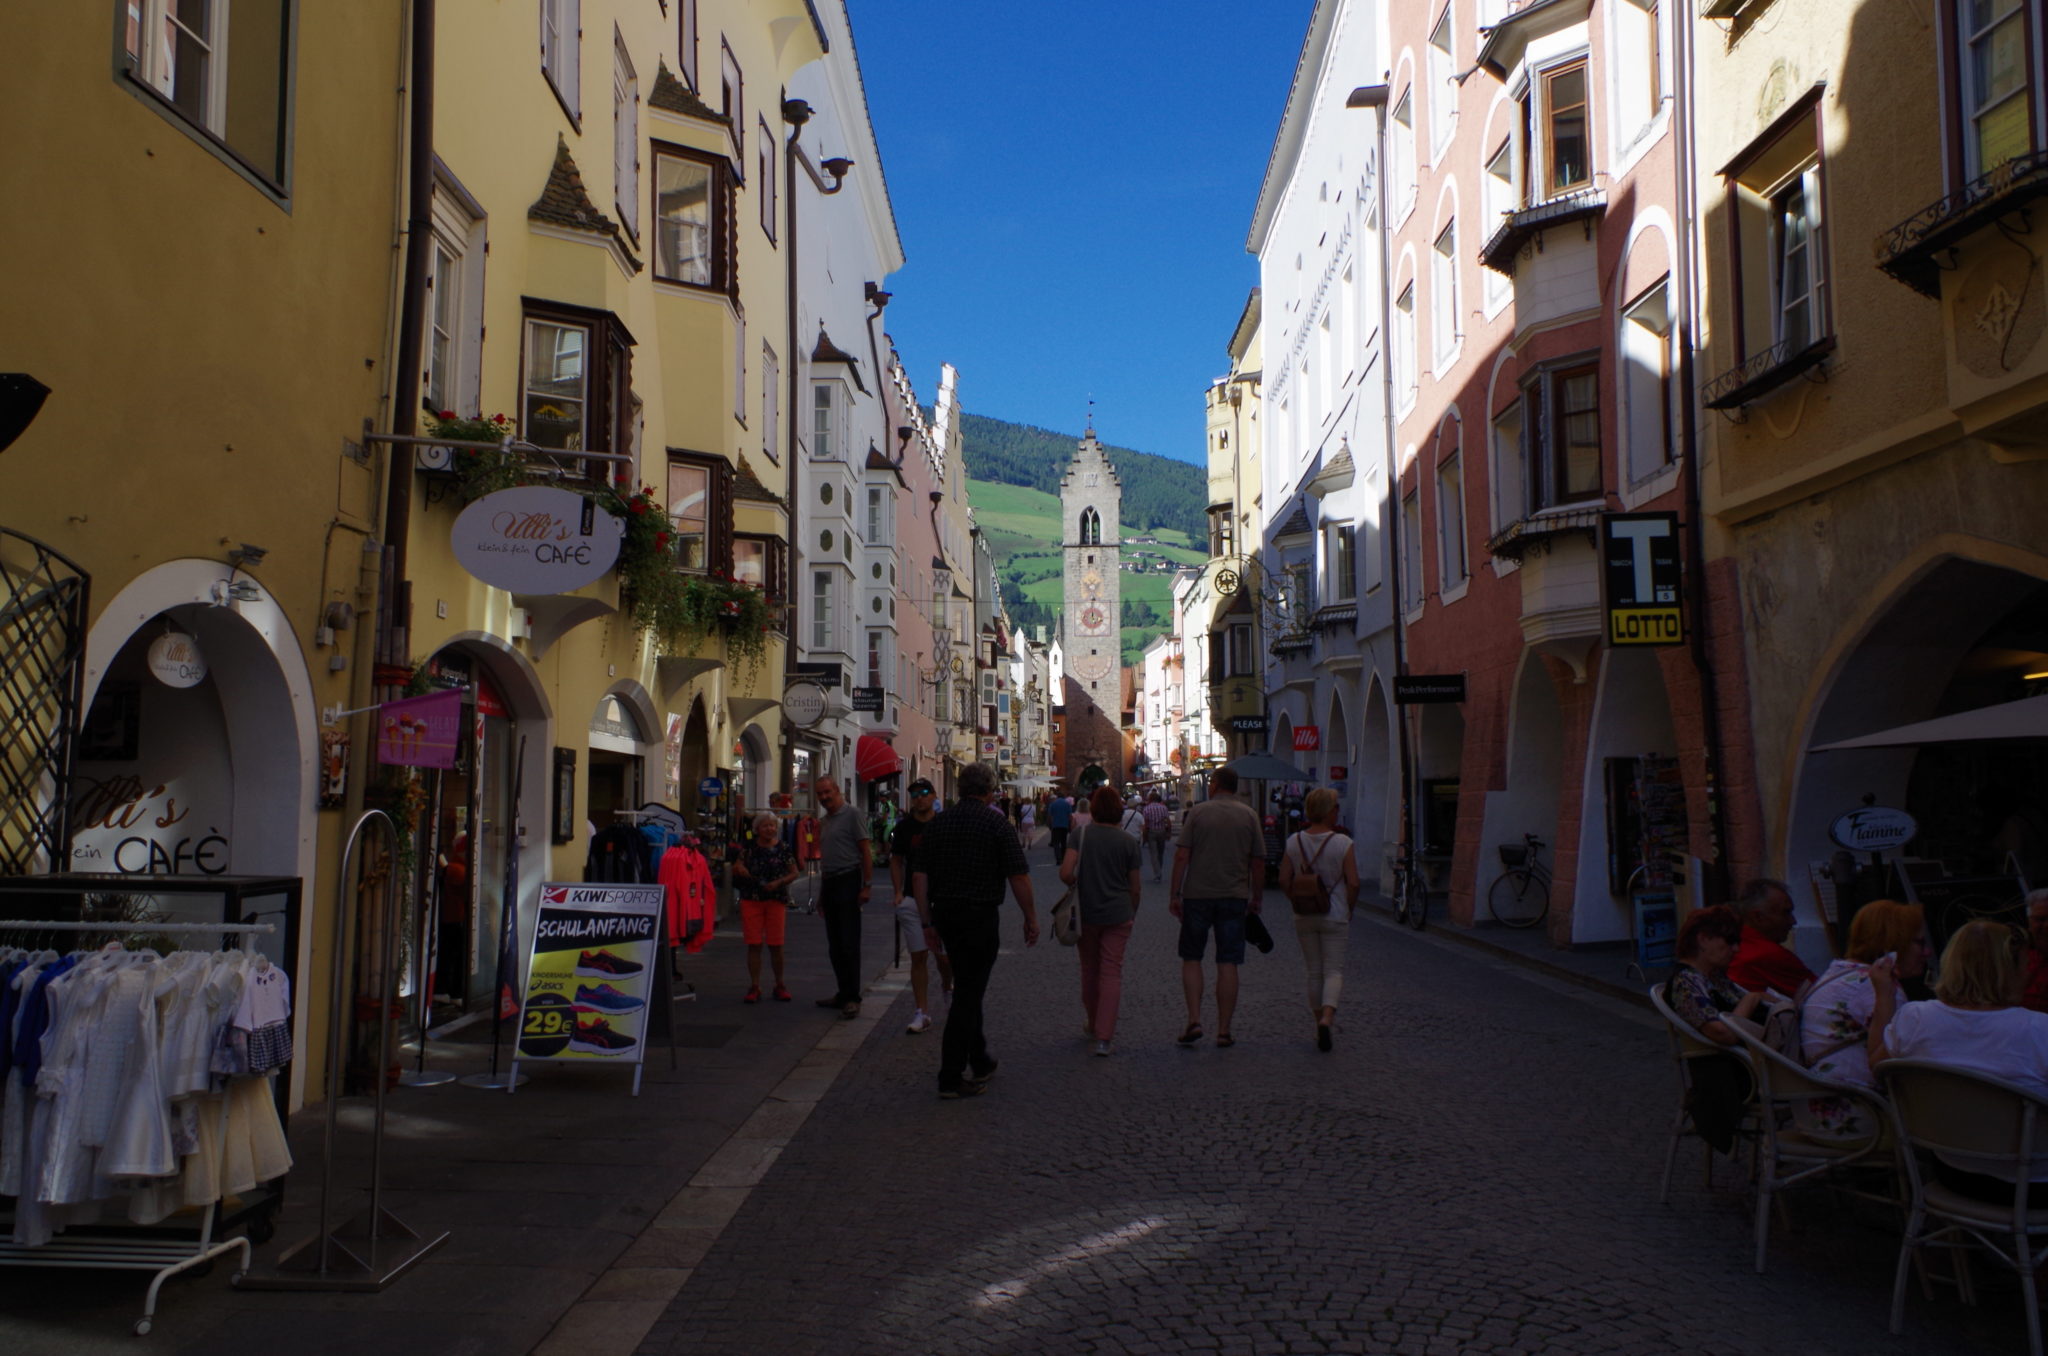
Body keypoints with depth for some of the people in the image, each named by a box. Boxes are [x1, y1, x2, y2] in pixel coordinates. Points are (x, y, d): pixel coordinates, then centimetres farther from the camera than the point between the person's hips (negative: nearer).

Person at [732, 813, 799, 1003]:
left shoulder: (783, 848, 1)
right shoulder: (749, 847, 4)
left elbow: (794, 873, 4)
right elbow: (735, 869, 11)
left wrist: (779, 882, -13)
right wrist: (739, 869, -13)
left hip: (776, 899, -1)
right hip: (750, 900, 1)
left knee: (775, 945, 3)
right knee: (753, 945, 1)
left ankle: (780, 985, 17)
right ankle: (754, 987, 9)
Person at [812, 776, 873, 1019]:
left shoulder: (852, 815, -6)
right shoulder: (823, 821, 17)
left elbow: (866, 851, -10)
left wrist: (866, 885, -16)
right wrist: (821, 894, 20)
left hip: (848, 881, -8)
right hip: (829, 883, 8)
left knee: (849, 943, -9)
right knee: (835, 945, 10)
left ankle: (852, 998, -7)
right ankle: (843, 993, 18)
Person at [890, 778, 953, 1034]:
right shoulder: (904, 826, 4)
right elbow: (896, 860, 11)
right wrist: (898, 893, 1)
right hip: (912, 900, 1)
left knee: (945, 956, 2)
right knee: (918, 957, 2)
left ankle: (947, 986, 36)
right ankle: (921, 1013, 6)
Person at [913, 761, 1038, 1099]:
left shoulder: (939, 822, 6)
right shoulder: (995, 823, -10)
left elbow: (920, 876, 6)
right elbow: (1018, 877, -12)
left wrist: (927, 922, 11)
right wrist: (1031, 918, -1)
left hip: (945, 914, 6)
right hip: (980, 916, -6)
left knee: (967, 989, 20)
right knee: (968, 994, -2)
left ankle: (980, 1063, 30)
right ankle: (951, 1078, 0)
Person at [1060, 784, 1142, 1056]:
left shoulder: (1081, 836, -5)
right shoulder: (1128, 840, -3)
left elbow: (1065, 873, -16)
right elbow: (1135, 886, 0)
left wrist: (1076, 885, 5)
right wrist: (1132, 913, 16)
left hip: (1087, 913, 1)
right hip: (1118, 914, -1)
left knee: (1090, 970, 17)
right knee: (1112, 973, 1)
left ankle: (1094, 1026, 33)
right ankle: (1104, 1037, -6)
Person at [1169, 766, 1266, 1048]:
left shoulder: (1198, 812, -1)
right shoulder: (1249, 815, 3)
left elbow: (1182, 856, -6)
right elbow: (1258, 862, 3)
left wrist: (1175, 894, 0)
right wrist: (1256, 898, 14)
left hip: (1198, 895, -1)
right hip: (1234, 896, 1)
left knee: (1191, 958, 11)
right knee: (1228, 964, 4)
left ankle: (1194, 1021, -1)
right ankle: (1224, 1031, 6)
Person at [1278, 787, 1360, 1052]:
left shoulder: (1294, 842, -1)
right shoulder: (1343, 843, -11)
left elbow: (1284, 881, -1)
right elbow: (1353, 883, -12)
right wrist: (1349, 910, 2)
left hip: (1305, 918, 3)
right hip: (1334, 916, -3)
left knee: (1314, 971, 13)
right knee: (1334, 970, 2)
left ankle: (1319, 1020, 19)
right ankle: (1327, 1015, -19)